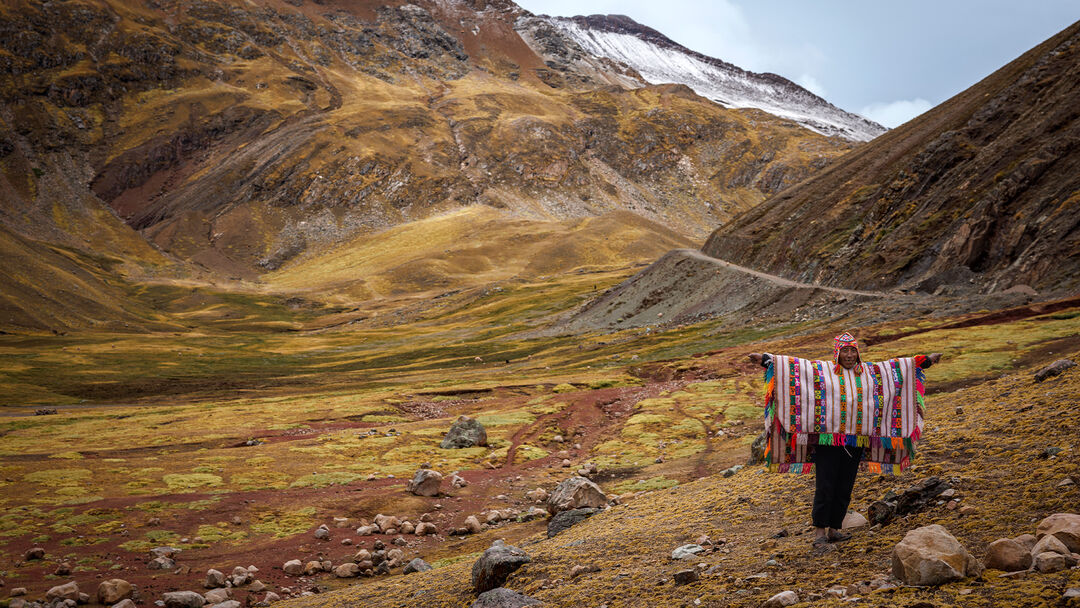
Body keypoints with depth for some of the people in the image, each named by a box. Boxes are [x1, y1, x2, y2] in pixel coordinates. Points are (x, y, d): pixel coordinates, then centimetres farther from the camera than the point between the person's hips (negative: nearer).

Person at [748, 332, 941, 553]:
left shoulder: (870, 372, 12)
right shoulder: (820, 370, 0)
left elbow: (898, 367, 19)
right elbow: (792, 366, -6)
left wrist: (926, 361, 21)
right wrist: (766, 359, -17)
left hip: (856, 442, 4)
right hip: (827, 440, -4)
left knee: (844, 489, 8)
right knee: (825, 487, -6)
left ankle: (834, 529, 19)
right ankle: (819, 534, -2)